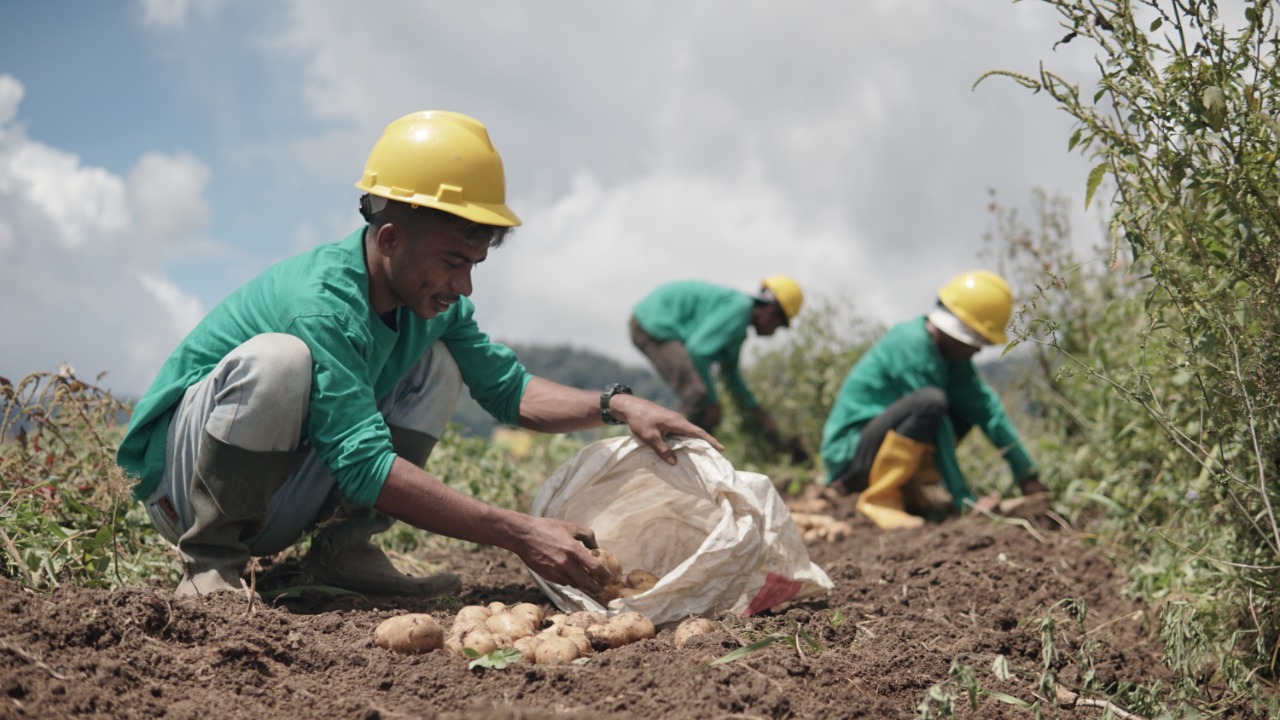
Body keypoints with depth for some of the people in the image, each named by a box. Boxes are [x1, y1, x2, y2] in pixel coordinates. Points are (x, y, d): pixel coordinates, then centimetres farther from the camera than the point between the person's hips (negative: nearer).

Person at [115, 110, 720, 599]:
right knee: (278, 359, -36)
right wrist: (520, 534, -40)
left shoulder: (431, 302, -4)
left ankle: (344, 548, -5)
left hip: (276, 501, 7)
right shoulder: (323, 303, -31)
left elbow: (509, 388, 6)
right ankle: (210, 560, -18)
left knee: (438, 363, -3)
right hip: (183, 485, -7)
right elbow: (366, 465, -37)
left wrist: (616, 405, -12)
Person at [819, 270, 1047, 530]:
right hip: (849, 453, -10)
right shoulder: (913, 345, -21)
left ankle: (905, 487, 6)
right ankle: (879, 498, -19)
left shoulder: (949, 352, 6)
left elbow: (987, 408, 7)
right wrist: (965, 501, -21)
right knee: (930, 402, -32)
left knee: (968, 405, 9)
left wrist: (1027, 474, 5)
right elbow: (937, 432, -23)